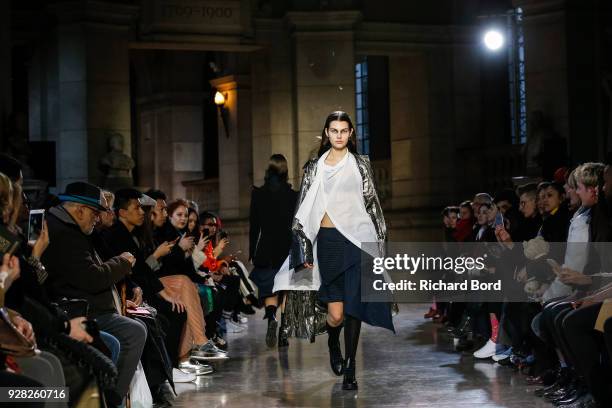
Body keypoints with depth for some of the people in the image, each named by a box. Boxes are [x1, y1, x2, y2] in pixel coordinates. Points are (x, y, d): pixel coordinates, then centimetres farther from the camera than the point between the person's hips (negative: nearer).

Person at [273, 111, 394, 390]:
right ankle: (333, 344, 29)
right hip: (326, 242, 1)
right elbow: (304, 210, 10)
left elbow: (372, 204, 7)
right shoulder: (314, 167, 10)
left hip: (356, 240, 0)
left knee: (353, 308, -3)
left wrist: (378, 244, 2)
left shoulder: (360, 165, 7)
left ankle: (350, 368, 9)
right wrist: (305, 249, 4)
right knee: (335, 312, -5)